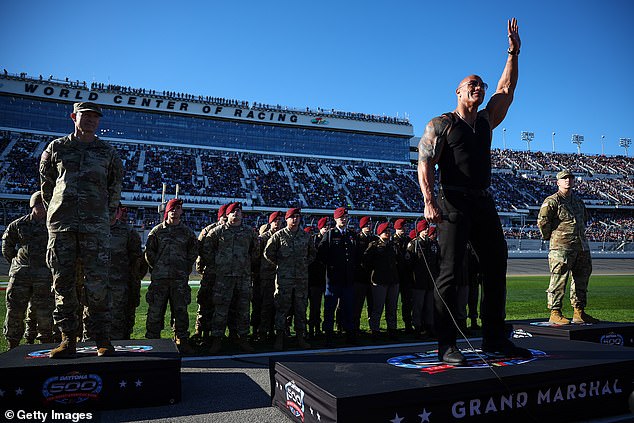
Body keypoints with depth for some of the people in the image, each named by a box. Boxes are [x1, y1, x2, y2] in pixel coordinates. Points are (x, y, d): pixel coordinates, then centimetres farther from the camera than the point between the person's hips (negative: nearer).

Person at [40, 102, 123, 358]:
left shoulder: (108, 153, 12)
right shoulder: (56, 148, 13)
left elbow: (115, 189, 17)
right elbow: (46, 185, 19)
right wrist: (56, 214, 16)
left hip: (96, 227, -1)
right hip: (61, 226, 2)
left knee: (97, 284, -5)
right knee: (63, 283, 2)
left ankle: (102, 339, 2)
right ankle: (68, 339, 10)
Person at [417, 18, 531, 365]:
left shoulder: (486, 122, 21)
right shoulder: (442, 124, 3)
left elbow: (506, 89, 23)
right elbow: (425, 164, -6)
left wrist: (513, 53, 16)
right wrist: (429, 201, -19)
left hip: (484, 203, 7)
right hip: (454, 203, -7)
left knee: (497, 267, 6)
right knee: (450, 272, -9)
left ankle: (494, 338, 17)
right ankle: (446, 346, -5)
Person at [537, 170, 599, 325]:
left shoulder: (578, 201, 18)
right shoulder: (552, 201, -7)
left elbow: (584, 218, 33)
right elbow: (542, 221, -12)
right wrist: (549, 236, -2)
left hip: (582, 247, 8)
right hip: (561, 248, -8)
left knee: (581, 280, 13)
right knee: (559, 281, -7)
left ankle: (579, 313, 23)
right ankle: (555, 313, 0)